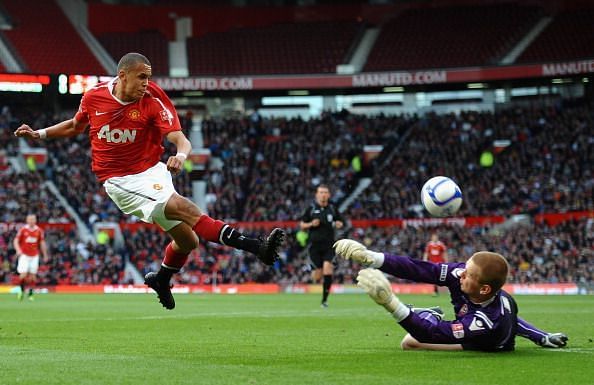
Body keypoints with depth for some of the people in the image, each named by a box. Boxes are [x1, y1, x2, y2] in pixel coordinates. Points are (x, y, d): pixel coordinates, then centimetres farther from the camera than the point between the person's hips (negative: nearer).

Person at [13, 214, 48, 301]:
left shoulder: (39, 230, 2)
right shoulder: (23, 230, -5)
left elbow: (42, 243, 11)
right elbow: (16, 241, -5)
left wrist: (45, 254, 13)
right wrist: (18, 250, -23)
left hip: (34, 256, 2)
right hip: (24, 255, -2)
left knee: (32, 275, -1)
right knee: (23, 274, -11)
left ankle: (30, 294, 7)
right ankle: (22, 290, 13)